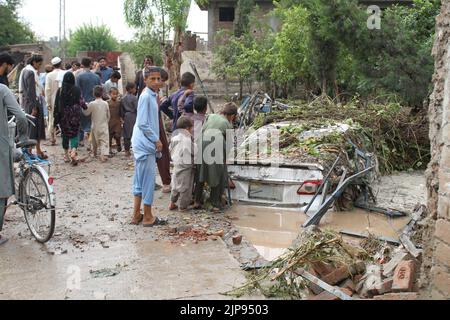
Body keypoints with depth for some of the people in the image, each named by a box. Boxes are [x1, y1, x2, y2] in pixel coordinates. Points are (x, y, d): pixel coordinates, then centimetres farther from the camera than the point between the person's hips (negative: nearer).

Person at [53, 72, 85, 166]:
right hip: (74, 115, -1)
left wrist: (56, 118, 3)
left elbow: (56, 104, -1)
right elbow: (81, 102, -5)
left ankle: (66, 155, 21)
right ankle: (73, 151, -21)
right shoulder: (77, 90, -6)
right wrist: (85, 106, 18)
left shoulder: (60, 90, -2)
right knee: (74, 134, 3)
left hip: (63, 115, 2)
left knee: (65, 134, 14)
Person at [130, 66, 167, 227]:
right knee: (149, 179, -1)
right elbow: (142, 124, -20)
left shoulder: (152, 96, 12)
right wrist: (156, 140, -13)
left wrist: (155, 140, 12)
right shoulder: (146, 97, -16)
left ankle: (137, 214, 23)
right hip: (145, 144, -10)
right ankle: (148, 217, 9)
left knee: (140, 179, 14)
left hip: (145, 144, 10)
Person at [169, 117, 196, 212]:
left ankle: (172, 203, 27)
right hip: (186, 167, -8)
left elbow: (171, 150, 11)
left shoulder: (174, 138, 3)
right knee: (185, 187, 5)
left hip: (176, 165, 8)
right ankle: (183, 206, 14)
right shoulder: (188, 140, -21)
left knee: (175, 185, 20)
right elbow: (195, 151, -17)